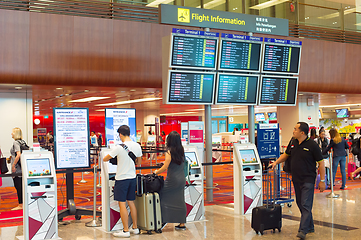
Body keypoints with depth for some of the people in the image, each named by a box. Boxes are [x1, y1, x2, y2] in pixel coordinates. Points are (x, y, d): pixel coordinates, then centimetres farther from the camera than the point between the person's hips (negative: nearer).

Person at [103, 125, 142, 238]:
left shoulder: (119, 148, -17)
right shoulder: (137, 146, 1)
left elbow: (104, 159, -6)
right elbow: (139, 161, 16)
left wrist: (110, 158, 16)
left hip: (122, 179, -6)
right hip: (132, 178, 6)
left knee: (122, 204, 0)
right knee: (131, 202, 15)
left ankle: (125, 230, 3)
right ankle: (135, 227, 22)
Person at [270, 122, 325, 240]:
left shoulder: (312, 145, -12)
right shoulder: (293, 142, 6)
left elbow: (321, 162, -9)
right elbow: (286, 154, 24)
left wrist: (322, 180, -11)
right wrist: (276, 162, 12)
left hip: (308, 179, -7)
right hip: (296, 179, 7)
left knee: (305, 205, -9)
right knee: (300, 204, 12)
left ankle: (303, 230, -11)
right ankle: (310, 227, 25)